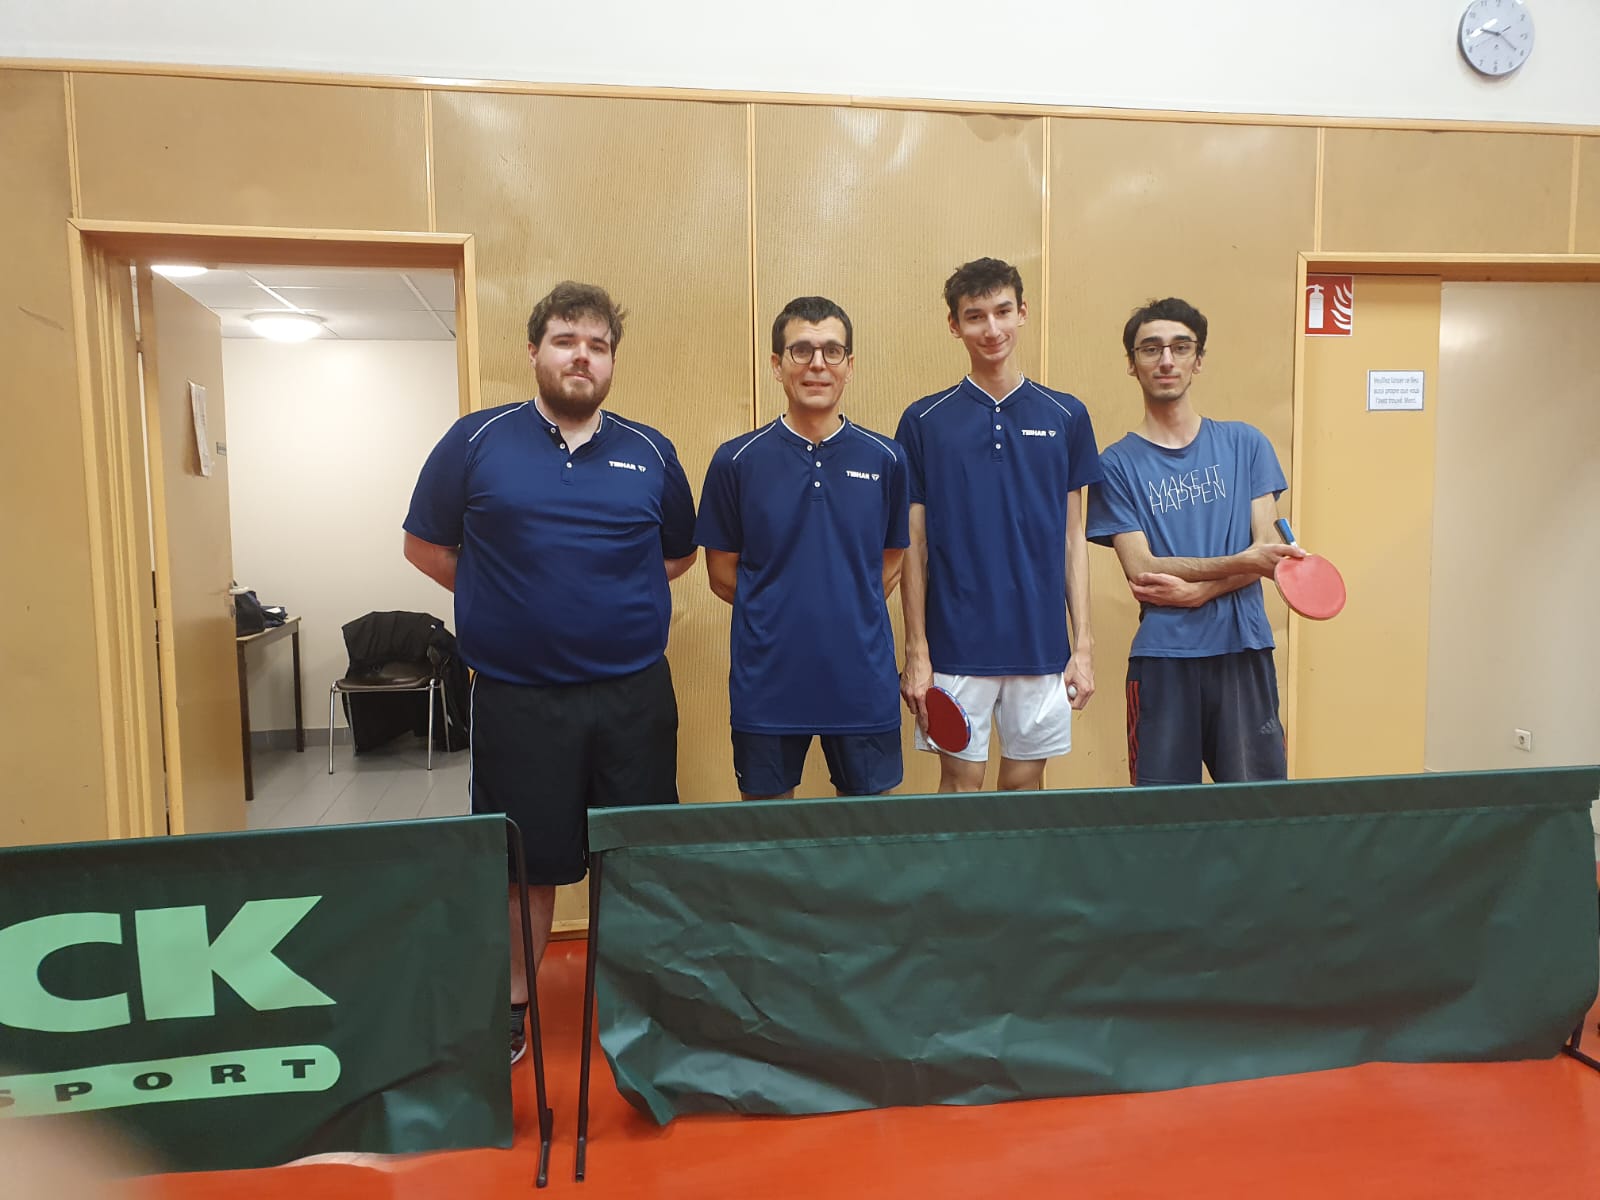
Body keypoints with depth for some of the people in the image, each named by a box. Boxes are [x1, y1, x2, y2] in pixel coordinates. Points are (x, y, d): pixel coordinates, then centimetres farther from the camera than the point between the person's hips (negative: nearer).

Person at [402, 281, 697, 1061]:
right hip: (517, 697, -1)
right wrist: (502, 601, 2)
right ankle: (508, 1009, 31)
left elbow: (679, 552, 18)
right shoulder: (477, 442, 0)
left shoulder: (649, 453, 6)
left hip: (634, 695, 2)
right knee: (525, 863, 10)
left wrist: (623, 599, 5)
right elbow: (425, 544, 8)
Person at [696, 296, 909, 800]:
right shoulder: (736, 461, -2)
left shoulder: (885, 460, 2)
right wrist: (780, 615, 1)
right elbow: (722, 572, 4)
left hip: (863, 681, 1)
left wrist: (849, 616, 1)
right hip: (767, 680, -1)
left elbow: (890, 562, 11)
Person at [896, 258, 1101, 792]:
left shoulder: (1065, 416, 4)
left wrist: (1083, 644, 1)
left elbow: (1073, 537, 6)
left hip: (1041, 644, 2)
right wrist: (916, 653, -4)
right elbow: (914, 546, 0)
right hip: (956, 645, -1)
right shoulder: (924, 421, 0)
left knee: (1024, 783, 11)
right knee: (960, 782, 7)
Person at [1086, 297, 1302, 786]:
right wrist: (1240, 562, -16)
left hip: (1244, 651, 2)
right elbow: (1141, 569, -6)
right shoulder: (1118, 464, 3)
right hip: (1162, 658, -1)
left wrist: (1195, 590, -12)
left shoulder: (1244, 443, 10)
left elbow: (1267, 551, 4)